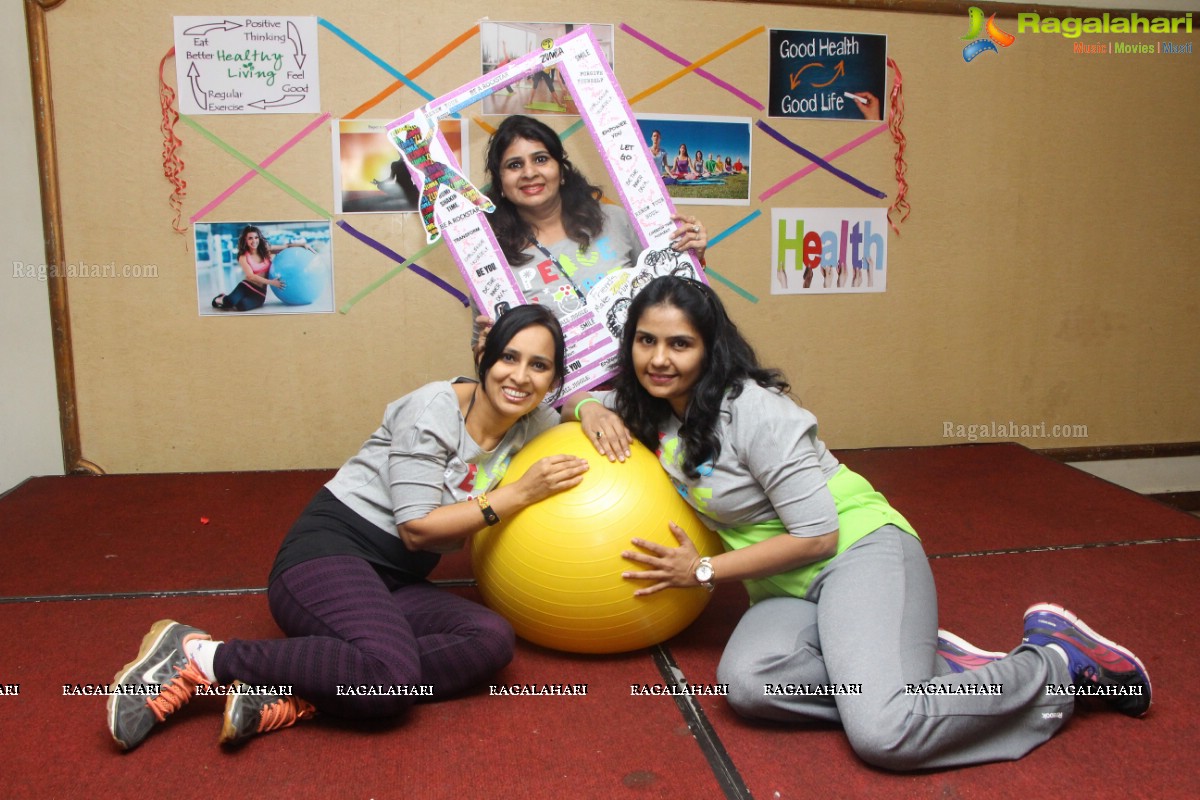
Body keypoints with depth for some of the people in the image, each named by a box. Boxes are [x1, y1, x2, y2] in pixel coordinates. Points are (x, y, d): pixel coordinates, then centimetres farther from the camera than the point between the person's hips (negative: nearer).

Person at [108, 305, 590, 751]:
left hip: (396, 584, 7)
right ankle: (197, 656, -17)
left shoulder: (534, 426, 6)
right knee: (391, 674, -36)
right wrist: (518, 494, -17)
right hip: (328, 553, -7)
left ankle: (282, 702, -23)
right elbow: (417, 527, -15)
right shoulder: (435, 409, -12)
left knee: (492, 641, -24)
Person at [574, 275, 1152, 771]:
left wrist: (703, 571, -11)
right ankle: (933, 668, -8)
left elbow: (818, 534, -17)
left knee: (883, 735, -29)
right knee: (746, 682, -30)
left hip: (859, 549, -6)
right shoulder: (649, 407, 6)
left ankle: (1058, 661, -2)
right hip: (785, 589, 6)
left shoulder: (751, 407, -17)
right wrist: (591, 409, -2)